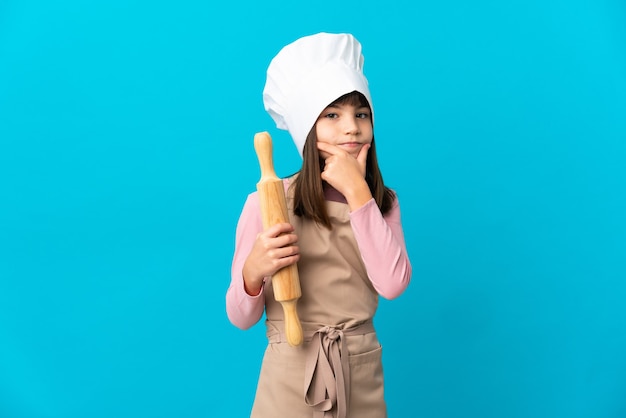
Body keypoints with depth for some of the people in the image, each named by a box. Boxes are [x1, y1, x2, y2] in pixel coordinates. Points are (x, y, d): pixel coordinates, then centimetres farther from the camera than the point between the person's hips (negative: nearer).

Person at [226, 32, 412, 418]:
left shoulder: (383, 202, 0)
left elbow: (393, 284, -18)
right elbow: (241, 318, -7)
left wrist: (357, 192, -17)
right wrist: (253, 271, -27)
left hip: (363, 378, 3)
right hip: (291, 377, -3)